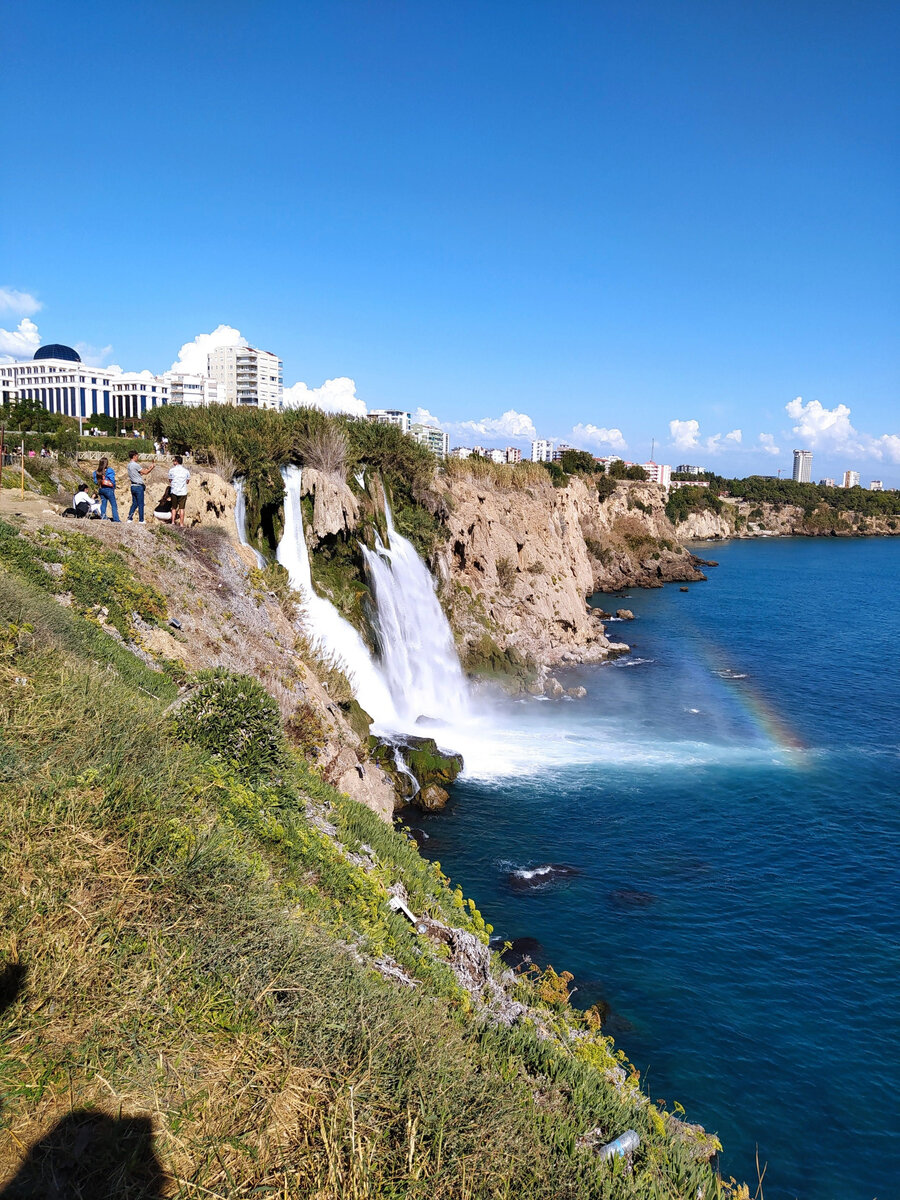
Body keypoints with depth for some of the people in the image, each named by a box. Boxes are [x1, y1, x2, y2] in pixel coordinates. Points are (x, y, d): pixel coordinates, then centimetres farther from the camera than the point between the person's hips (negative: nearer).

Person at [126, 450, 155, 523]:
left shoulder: (129, 465, 13)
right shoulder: (135, 465, -15)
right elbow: (145, 472, -9)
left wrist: (148, 467, 19)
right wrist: (152, 467, 5)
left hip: (133, 486, 8)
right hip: (138, 486, -8)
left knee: (134, 504, 12)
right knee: (141, 504, -1)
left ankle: (129, 518, 8)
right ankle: (141, 520, 2)